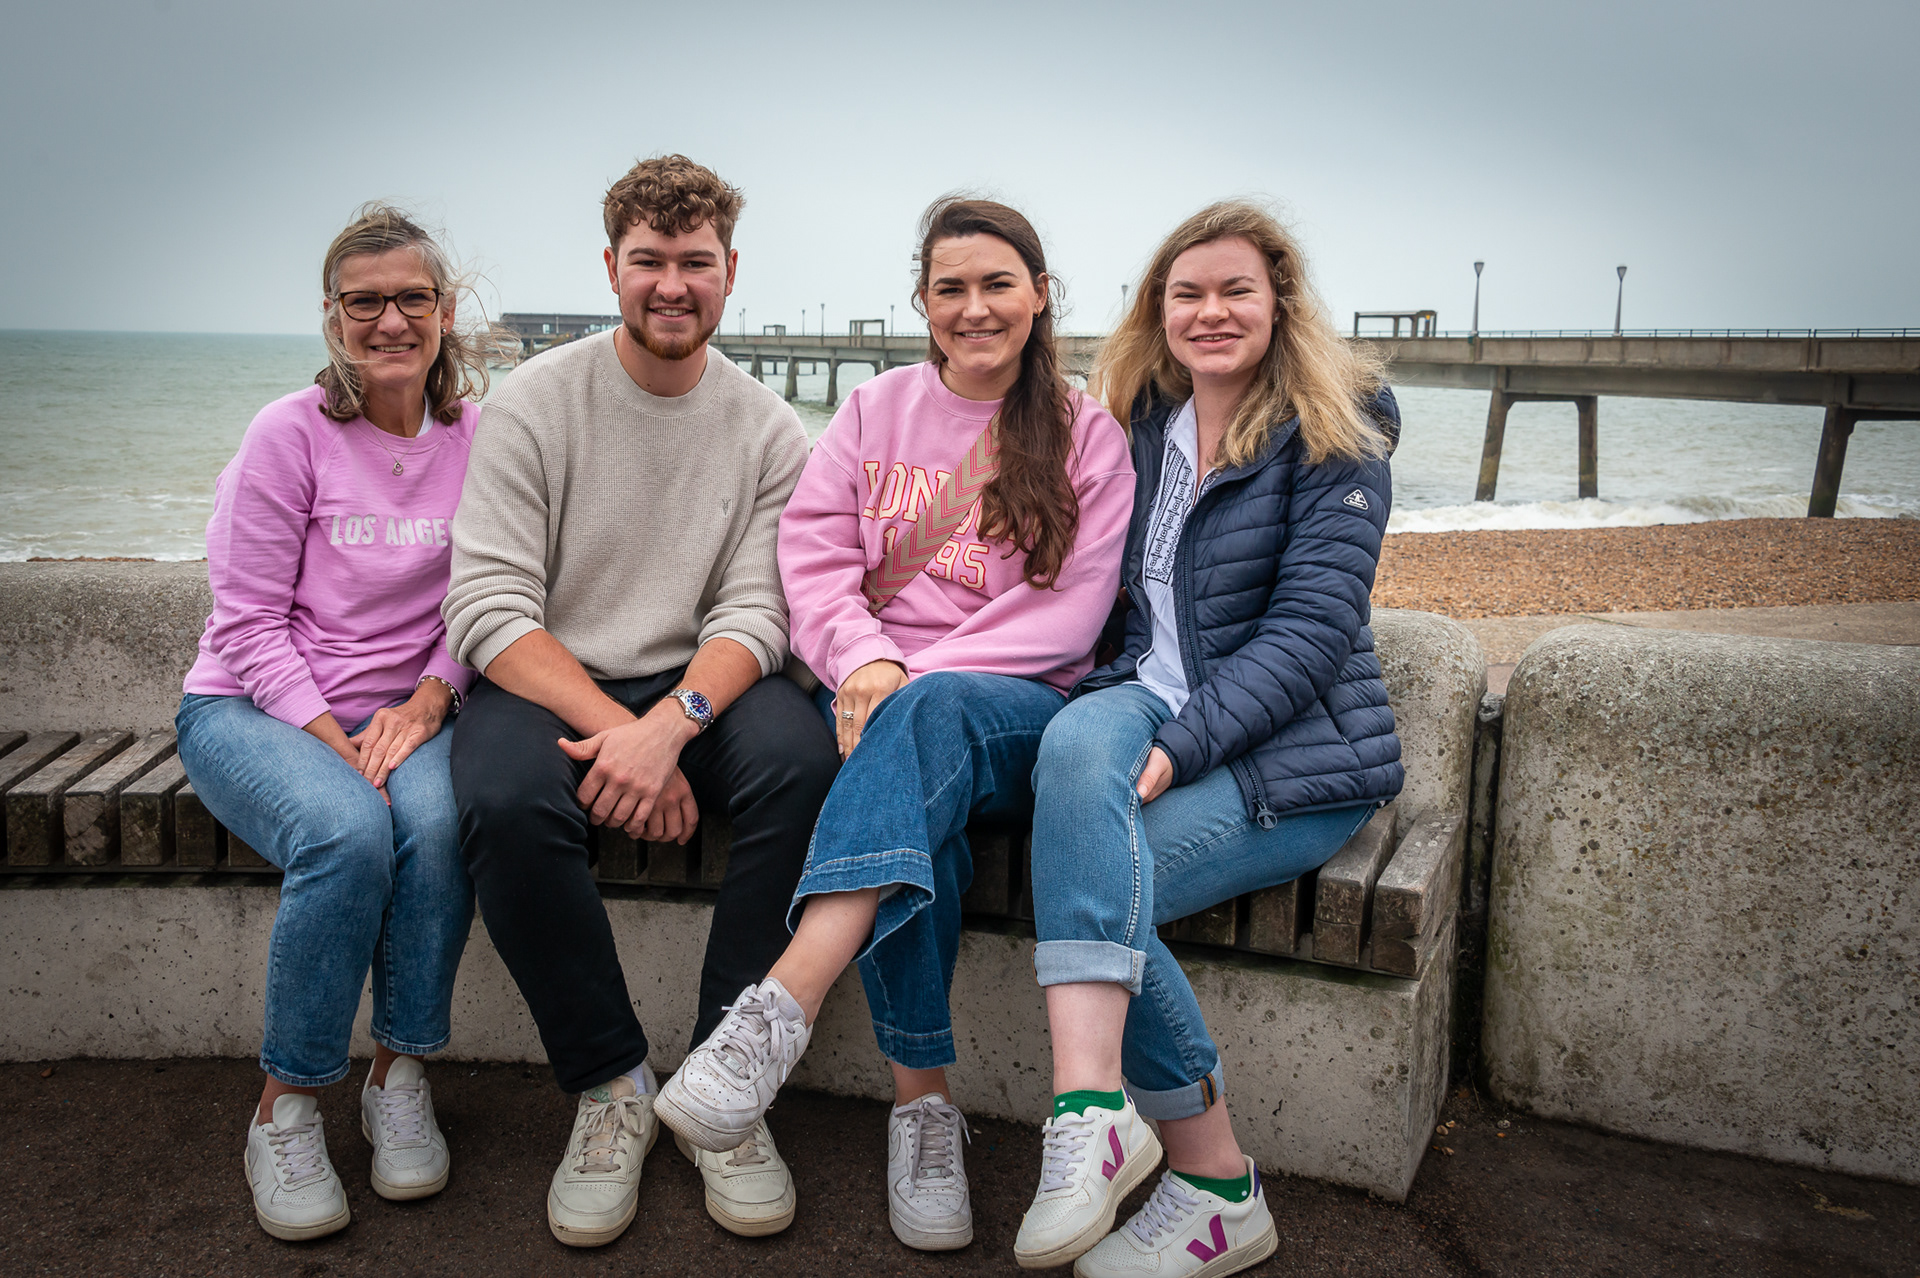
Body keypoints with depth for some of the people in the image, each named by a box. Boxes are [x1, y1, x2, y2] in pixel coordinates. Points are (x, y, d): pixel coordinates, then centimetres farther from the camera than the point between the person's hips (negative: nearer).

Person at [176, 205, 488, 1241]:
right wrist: (332, 739, -19)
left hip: (405, 707, 2)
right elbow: (249, 622, -8)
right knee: (347, 830, -33)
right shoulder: (290, 434, -6)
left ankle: (400, 1078, -10)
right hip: (250, 706, -2)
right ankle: (286, 1109, -13)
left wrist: (427, 700, -12)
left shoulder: (476, 438, 3)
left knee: (435, 821, -31)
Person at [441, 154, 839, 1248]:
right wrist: (616, 728, -24)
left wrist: (671, 723, -26)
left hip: (700, 688, 2)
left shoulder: (768, 432, 4)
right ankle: (612, 1085, -11)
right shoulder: (532, 404, -2)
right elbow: (489, 611, -10)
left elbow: (756, 611, -5)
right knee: (507, 797, -34)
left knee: (801, 756, -30)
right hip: (546, 691, -1)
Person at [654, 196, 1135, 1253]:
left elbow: (1069, 613, -3)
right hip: (883, 694, 2)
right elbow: (813, 552, 5)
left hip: (1023, 708, -2)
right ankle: (923, 1097, -24)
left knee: (928, 717, -38)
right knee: (916, 814, -34)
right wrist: (861, 659, -16)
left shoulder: (1087, 435, 8)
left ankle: (778, 1011, -48)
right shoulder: (876, 412, 17)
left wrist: (914, 682, -15)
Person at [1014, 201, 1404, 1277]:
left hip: (1298, 748, -4)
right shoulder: (1146, 427, 16)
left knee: (1090, 880, -28)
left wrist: (1181, 745, -24)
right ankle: (1093, 1107, -42)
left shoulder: (1333, 432, -3)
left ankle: (1217, 1188, -14)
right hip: (1152, 703, 5)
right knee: (1078, 740, -33)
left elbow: (1313, 625, -13)